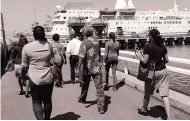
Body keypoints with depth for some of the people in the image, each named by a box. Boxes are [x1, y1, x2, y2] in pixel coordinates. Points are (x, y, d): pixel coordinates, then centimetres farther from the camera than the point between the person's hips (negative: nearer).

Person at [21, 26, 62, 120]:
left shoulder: (27, 47, -7)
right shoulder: (51, 46, -4)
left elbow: (24, 66, 1)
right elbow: (59, 62, -3)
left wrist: (22, 75, 18)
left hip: (34, 79, -2)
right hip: (48, 78, 2)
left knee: (36, 101, 9)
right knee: (47, 100, 18)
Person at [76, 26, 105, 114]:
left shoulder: (84, 42, -9)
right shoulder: (97, 41, 5)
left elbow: (81, 56, -18)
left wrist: (78, 68, -16)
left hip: (87, 68, -2)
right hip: (96, 68, 2)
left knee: (85, 85, 20)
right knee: (99, 87, -1)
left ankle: (82, 99, 41)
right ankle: (101, 107, -6)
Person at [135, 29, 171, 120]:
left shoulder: (148, 46, -13)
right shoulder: (163, 46, 2)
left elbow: (144, 61, -15)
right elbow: (166, 60, 6)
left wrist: (139, 53, -1)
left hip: (152, 72, -3)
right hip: (163, 71, 3)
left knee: (147, 93, 19)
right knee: (165, 95, 1)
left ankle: (144, 109, 40)